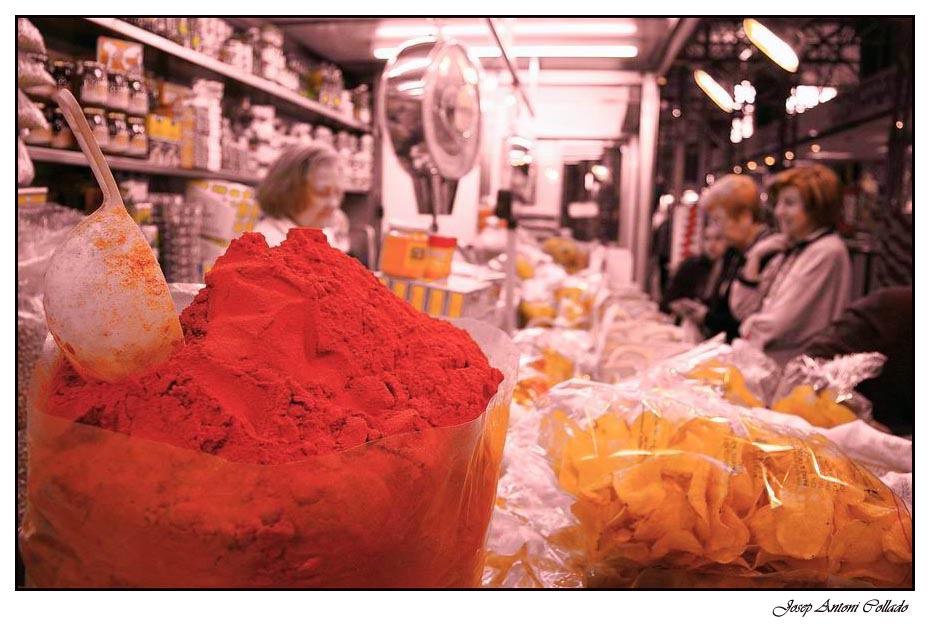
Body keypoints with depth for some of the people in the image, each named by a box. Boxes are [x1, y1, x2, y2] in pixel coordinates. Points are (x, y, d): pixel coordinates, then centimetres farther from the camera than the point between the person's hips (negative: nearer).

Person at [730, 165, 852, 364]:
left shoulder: (827, 252, -9)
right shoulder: (788, 249, 14)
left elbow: (783, 322, -13)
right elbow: (742, 310, 10)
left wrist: (752, 326, 4)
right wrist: (754, 259, 2)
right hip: (764, 360, 7)